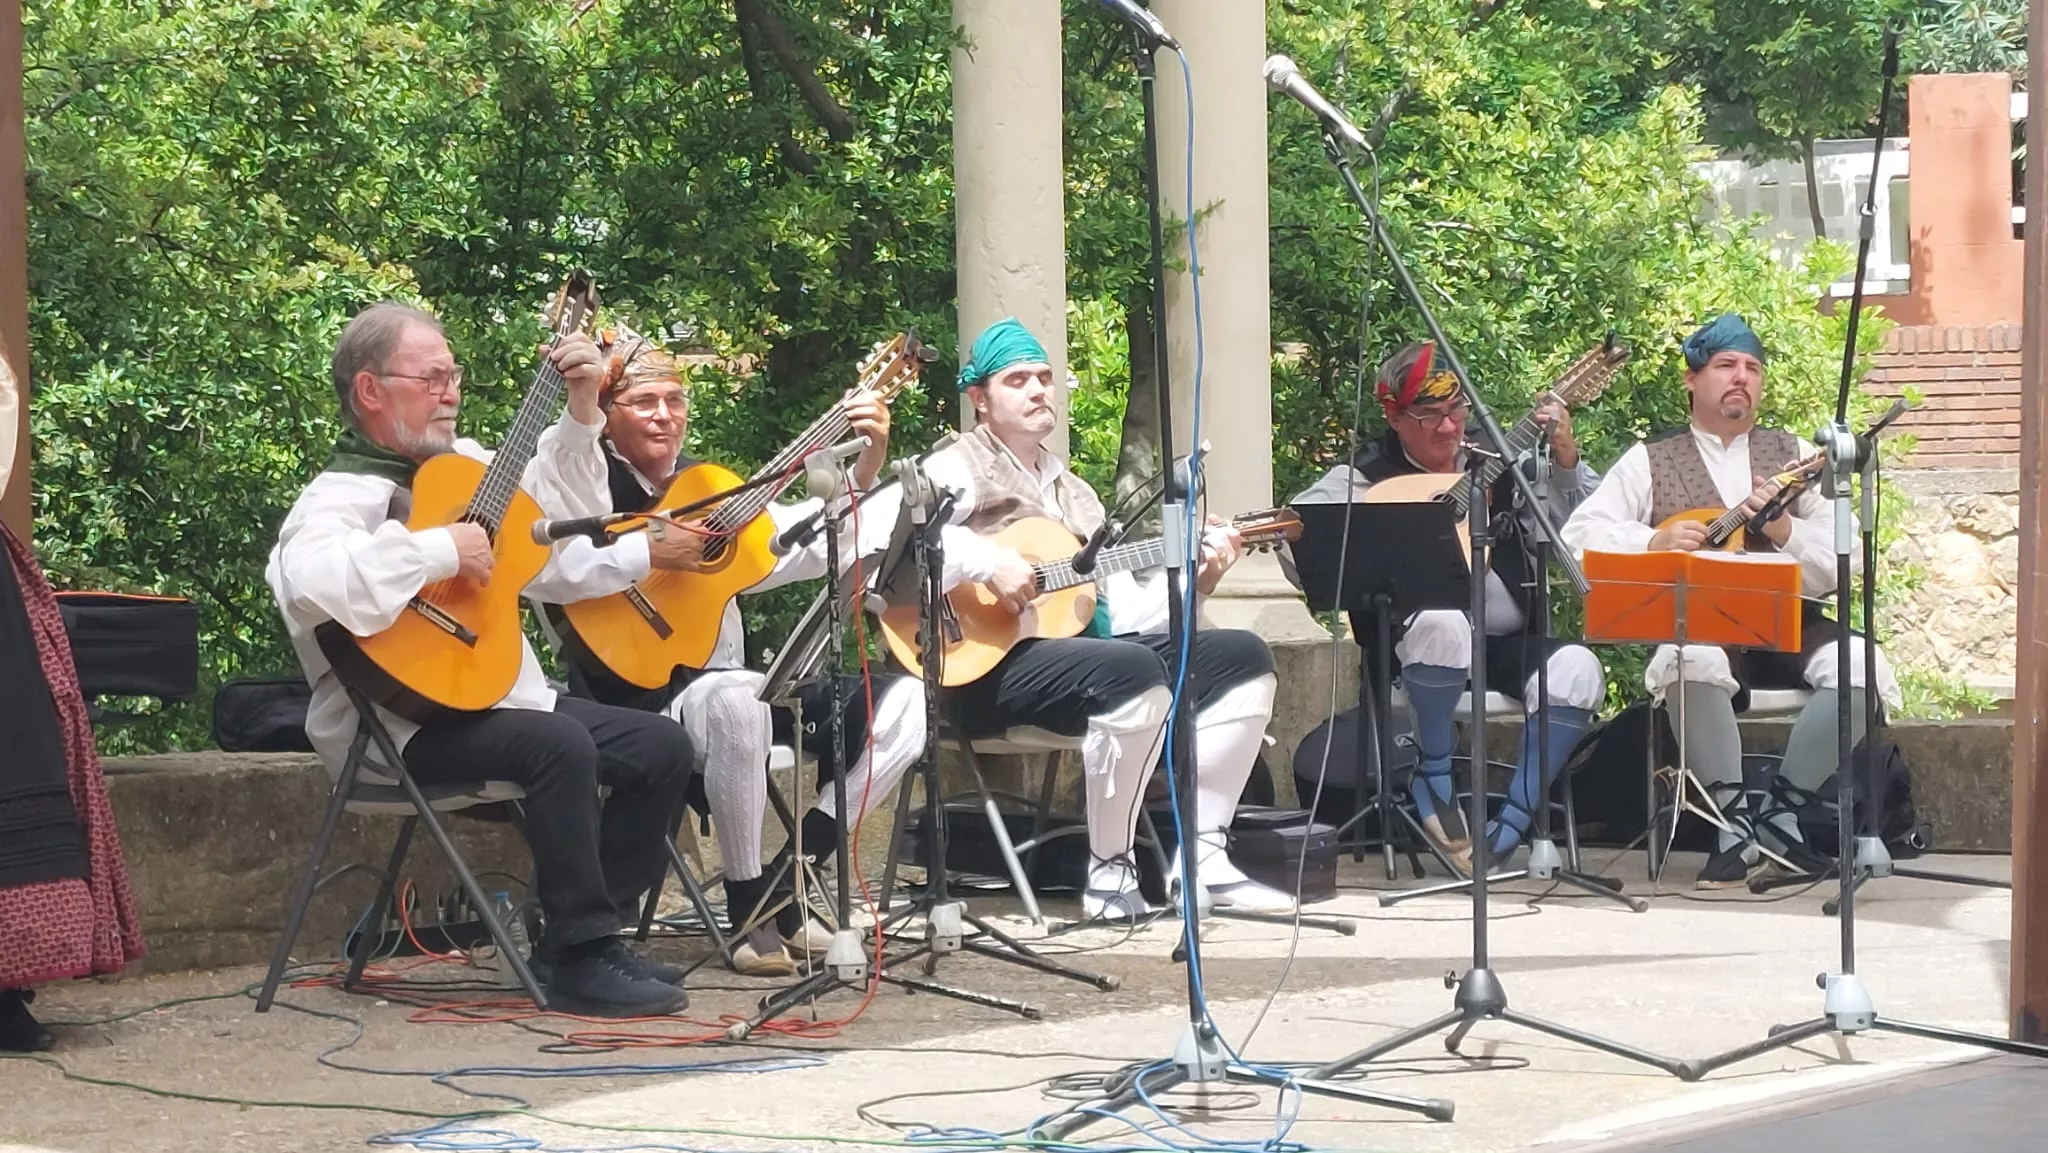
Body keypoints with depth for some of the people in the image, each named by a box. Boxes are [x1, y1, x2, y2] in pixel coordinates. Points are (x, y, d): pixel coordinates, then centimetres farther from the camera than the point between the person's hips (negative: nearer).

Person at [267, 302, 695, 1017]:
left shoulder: (462, 463, 12)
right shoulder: (343, 495, -13)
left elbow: (561, 511, 25)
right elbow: (314, 580, -37)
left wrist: (582, 412, 13)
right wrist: (441, 551, -29)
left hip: (506, 694, 9)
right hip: (406, 729, -9)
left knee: (662, 748, 2)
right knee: (561, 745, -32)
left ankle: (586, 935, 7)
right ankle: (579, 962, -22)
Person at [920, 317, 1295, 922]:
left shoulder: (1071, 489, 28)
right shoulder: (957, 470, 4)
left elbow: (1118, 602, 21)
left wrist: (1194, 574, 5)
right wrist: (987, 562, -27)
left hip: (1084, 641, 8)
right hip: (985, 665, -8)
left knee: (1243, 657, -1)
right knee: (1134, 671, -36)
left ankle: (1201, 859, -5)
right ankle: (1109, 872, -22)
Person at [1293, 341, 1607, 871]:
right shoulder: (1367, 477, 4)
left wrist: (1566, 460, -10)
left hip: (1509, 643, 3)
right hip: (1415, 644, -3)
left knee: (1577, 670, -26)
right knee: (1441, 622, -38)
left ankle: (1510, 828, -20)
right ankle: (1433, 773, -13)